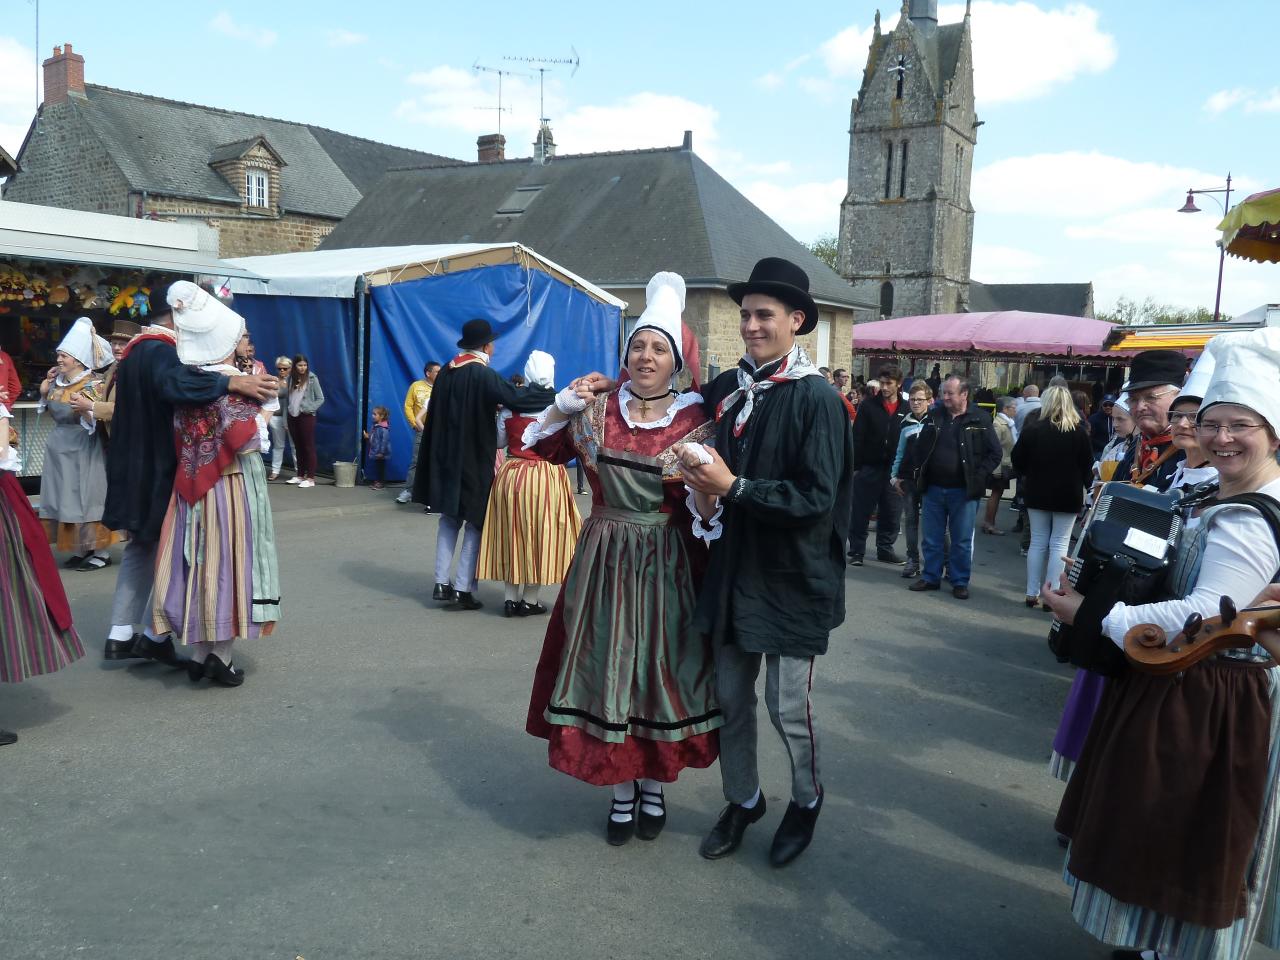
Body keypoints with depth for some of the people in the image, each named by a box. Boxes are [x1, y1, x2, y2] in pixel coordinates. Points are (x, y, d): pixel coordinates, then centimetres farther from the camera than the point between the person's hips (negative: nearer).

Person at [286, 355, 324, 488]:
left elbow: (320, 399, -4)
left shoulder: (312, 378, -5)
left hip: (306, 417, -5)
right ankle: (300, 475, 19)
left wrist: (309, 409, -12)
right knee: (298, 447, 11)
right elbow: (288, 397, 13)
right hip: (293, 417, 5)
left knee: (309, 447, -3)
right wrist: (289, 409, 0)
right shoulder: (291, 378, 9)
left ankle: (310, 478, -2)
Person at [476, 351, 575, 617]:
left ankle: (511, 597, 17)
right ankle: (529, 600, 14)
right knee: (539, 536, 8)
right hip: (547, 478, -2)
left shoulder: (511, 403, -2)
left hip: (511, 475, 2)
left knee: (513, 535, 13)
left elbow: (499, 440, 8)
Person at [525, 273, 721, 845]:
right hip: (604, 562, 2)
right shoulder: (597, 409, 1)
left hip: (667, 567, -2)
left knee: (661, 670, 7)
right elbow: (538, 451, 13)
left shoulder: (694, 421, -5)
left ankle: (654, 785, 29)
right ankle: (621, 790, 25)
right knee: (605, 669, 7)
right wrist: (561, 408, -4)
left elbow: (706, 511, -8)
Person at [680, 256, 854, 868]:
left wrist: (734, 488, -23)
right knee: (730, 697, 14)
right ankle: (741, 801, 36)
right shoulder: (725, 388, 1)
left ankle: (806, 800, 33)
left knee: (788, 708, 5)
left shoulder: (816, 399, -14)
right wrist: (701, 480, -5)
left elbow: (817, 499, -19)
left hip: (790, 578, -5)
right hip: (732, 569, 5)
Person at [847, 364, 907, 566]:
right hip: (869, 468, -2)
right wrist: (855, 465, -9)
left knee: (891, 514, 10)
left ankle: (885, 549, 23)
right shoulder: (868, 405, -2)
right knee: (861, 513, 2)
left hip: (894, 470, 2)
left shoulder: (906, 409, 4)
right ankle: (856, 551, 11)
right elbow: (857, 437, -4)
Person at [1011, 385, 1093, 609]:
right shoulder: (1078, 432, -7)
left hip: (1038, 494, 1)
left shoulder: (1033, 429, -6)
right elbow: (1088, 465, -1)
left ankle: (1032, 594, 11)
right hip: (1068, 496, -1)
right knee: (1059, 545, 2)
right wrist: (1083, 484, 14)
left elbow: (1017, 459, 0)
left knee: (1038, 542, 9)